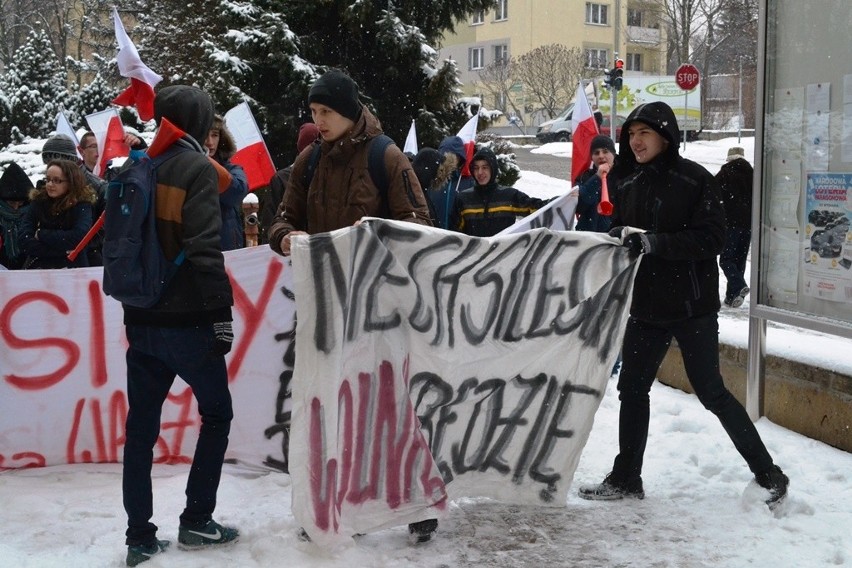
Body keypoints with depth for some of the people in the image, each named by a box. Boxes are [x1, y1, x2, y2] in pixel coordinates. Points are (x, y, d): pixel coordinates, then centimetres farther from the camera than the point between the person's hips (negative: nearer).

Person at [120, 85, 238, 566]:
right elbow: (205, 248, -18)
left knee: (141, 426, 9)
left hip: (141, 319, 6)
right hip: (187, 319, -6)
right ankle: (196, 521, 13)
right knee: (216, 414, 11)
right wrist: (221, 312, -15)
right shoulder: (197, 168, -10)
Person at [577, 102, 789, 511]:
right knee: (632, 387, 11)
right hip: (646, 308, 7)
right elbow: (620, 235, 16)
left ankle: (768, 475, 11)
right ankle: (626, 478, 24)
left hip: (692, 307, -7)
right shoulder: (630, 186, 9)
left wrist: (653, 242, -27)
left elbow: (712, 240, -19)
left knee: (711, 392, -3)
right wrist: (617, 239, -7)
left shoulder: (695, 180, -11)